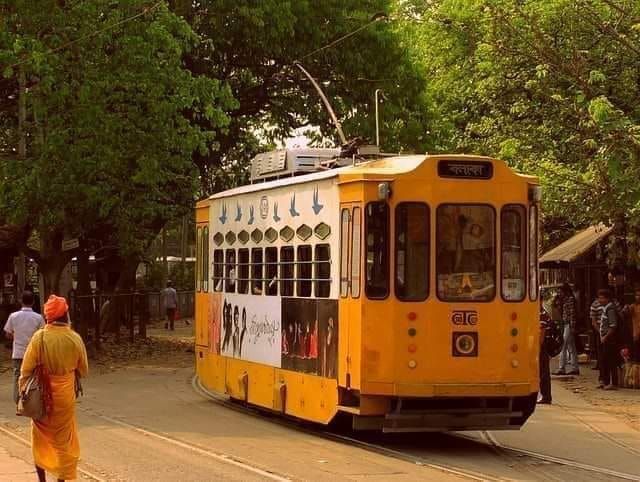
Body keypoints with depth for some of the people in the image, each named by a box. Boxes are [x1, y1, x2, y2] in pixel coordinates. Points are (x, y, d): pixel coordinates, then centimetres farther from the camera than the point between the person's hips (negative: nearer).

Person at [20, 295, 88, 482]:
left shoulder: (40, 336, -12)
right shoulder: (75, 339, -10)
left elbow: (27, 369, -10)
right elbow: (83, 371, 0)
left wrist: (23, 393, 2)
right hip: (65, 396, 0)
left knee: (40, 437, 16)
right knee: (63, 439, 12)